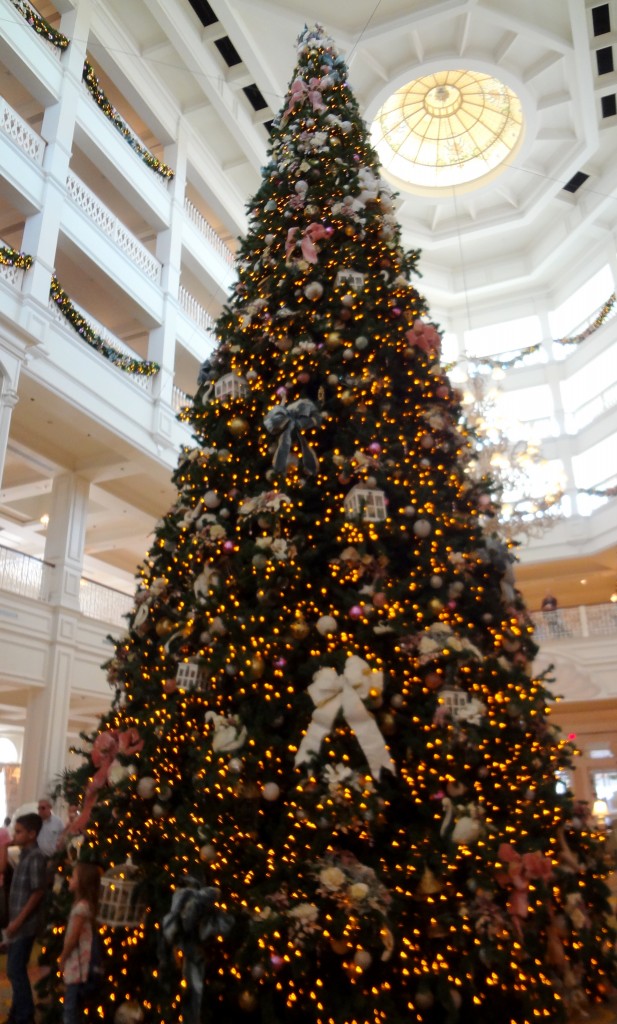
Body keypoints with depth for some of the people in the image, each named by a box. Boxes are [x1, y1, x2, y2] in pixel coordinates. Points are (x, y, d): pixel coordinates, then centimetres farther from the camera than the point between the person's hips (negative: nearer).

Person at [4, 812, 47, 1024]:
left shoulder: (36, 857, -19)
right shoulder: (25, 855, 9)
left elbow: (38, 893, -20)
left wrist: (18, 921, -18)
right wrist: (13, 921, 16)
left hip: (25, 924, -8)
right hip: (18, 923, 8)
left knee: (15, 971, -1)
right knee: (15, 970, 16)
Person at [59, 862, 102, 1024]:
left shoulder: (81, 907, -21)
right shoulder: (82, 904, 10)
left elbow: (73, 938, -19)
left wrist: (62, 958, -6)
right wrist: (65, 958, 14)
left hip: (76, 964, -9)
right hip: (76, 963, 9)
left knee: (71, 1006, -2)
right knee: (73, 1004, 18)